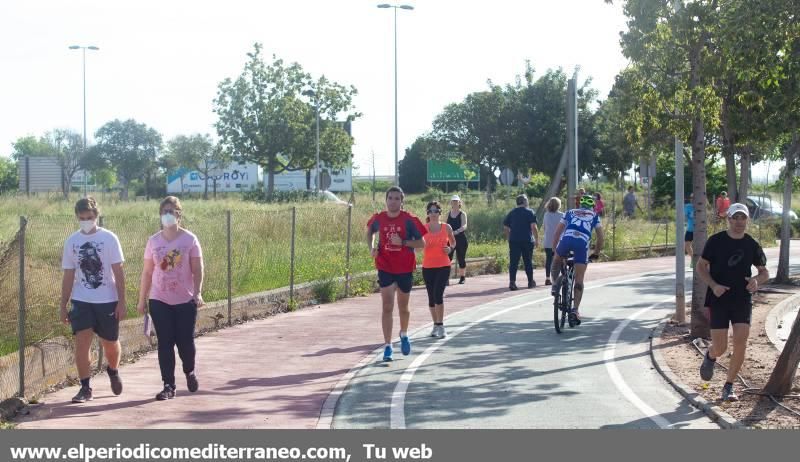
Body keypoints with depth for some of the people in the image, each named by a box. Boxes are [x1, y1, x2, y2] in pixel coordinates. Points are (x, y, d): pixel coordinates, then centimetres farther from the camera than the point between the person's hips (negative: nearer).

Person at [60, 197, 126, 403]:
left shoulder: (108, 238, -5)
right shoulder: (71, 241, 3)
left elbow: (118, 272, -4)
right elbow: (68, 276, 7)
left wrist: (121, 301, -8)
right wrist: (63, 306, 6)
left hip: (107, 301, -1)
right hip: (81, 301, 1)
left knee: (110, 343, 10)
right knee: (81, 342, -11)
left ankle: (113, 371, 41)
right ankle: (85, 388, -2)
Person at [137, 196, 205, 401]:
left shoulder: (189, 239, -2)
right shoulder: (154, 241, 4)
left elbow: (197, 269, -4)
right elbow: (147, 272, 8)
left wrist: (197, 292, -17)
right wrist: (142, 299, 8)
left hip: (185, 300, -2)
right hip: (159, 301, 2)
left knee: (185, 342, 2)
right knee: (165, 343, 0)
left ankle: (190, 372, 32)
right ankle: (168, 386, 7)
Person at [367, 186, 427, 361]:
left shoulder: (409, 220, -10)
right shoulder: (378, 218, -2)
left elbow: (421, 244, -8)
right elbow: (370, 231, 20)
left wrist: (403, 242, -22)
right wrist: (372, 248, 2)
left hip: (405, 268, 0)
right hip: (385, 268, 0)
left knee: (403, 307, 14)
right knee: (387, 307, -7)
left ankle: (404, 335, 43)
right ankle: (388, 346, -5)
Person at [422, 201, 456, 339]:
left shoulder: (446, 227, 1)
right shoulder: (423, 228, -1)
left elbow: (453, 241, 16)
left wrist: (450, 248, -4)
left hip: (443, 266, -2)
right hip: (427, 267, 2)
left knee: (438, 295, -15)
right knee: (431, 297, 9)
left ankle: (440, 326, -8)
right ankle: (436, 325, 22)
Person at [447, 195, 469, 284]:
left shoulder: (462, 214, -4)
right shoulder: (448, 214, 8)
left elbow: (464, 226, -18)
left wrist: (456, 232, -34)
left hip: (461, 239, -3)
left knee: (461, 258, 4)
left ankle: (462, 277, 17)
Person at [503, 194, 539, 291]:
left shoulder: (511, 213, 10)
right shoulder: (530, 212, -2)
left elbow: (505, 227, 8)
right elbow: (533, 227, -11)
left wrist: (509, 239, 16)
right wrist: (536, 239, -4)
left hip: (514, 240, 2)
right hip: (527, 241, -2)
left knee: (513, 262, -2)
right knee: (528, 262, 11)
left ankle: (512, 282, -16)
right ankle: (530, 282, 21)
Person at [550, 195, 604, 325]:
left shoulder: (570, 213, 31)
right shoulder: (594, 216, 29)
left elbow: (557, 234, 27)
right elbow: (600, 238, 25)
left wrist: (555, 250, 34)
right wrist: (596, 253, 37)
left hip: (566, 239, 1)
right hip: (583, 243, -1)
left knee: (557, 260, 32)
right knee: (579, 280, 7)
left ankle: (556, 283, 8)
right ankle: (575, 310, -2)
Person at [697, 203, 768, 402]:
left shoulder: (752, 245, 5)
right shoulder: (716, 241, -3)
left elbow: (765, 272, 15)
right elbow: (701, 266, 2)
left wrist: (757, 280, -9)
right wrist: (713, 285, -14)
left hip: (743, 300, 2)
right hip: (719, 299, -2)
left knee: (740, 344, -9)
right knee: (720, 348, -4)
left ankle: (729, 387, 7)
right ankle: (710, 357, 34)